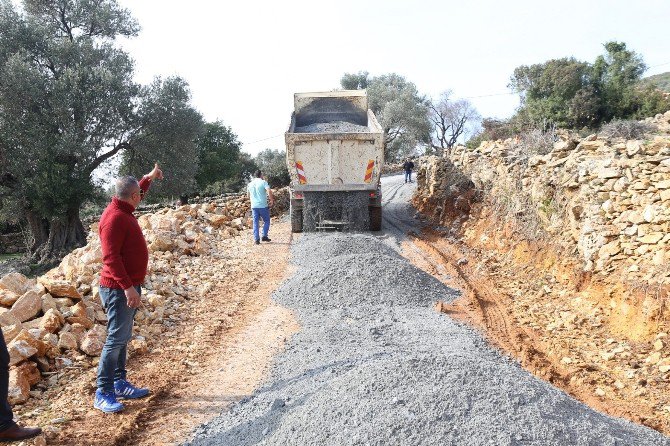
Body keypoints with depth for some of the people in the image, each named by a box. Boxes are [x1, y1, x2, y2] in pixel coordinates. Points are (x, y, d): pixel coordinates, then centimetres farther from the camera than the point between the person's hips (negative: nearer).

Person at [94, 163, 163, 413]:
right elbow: (111, 257, -26)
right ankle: (103, 394, -1)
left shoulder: (124, 210, 9)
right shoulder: (114, 218, -20)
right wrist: (127, 287, -30)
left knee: (123, 338, 15)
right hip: (119, 289, -10)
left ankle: (119, 383, 25)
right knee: (116, 339, -7)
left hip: (129, 286, 10)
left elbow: (137, 193, 35)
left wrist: (149, 178, 38)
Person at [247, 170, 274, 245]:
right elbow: (269, 191, -19)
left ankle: (256, 239, 3)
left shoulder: (250, 184, 11)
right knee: (266, 221, 11)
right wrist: (272, 200, -10)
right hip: (263, 206, -4)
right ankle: (264, 236, 3)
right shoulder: (263, 182, -5)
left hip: (254, 206, 4)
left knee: (255, 222, 7)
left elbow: (249, 196, 21)